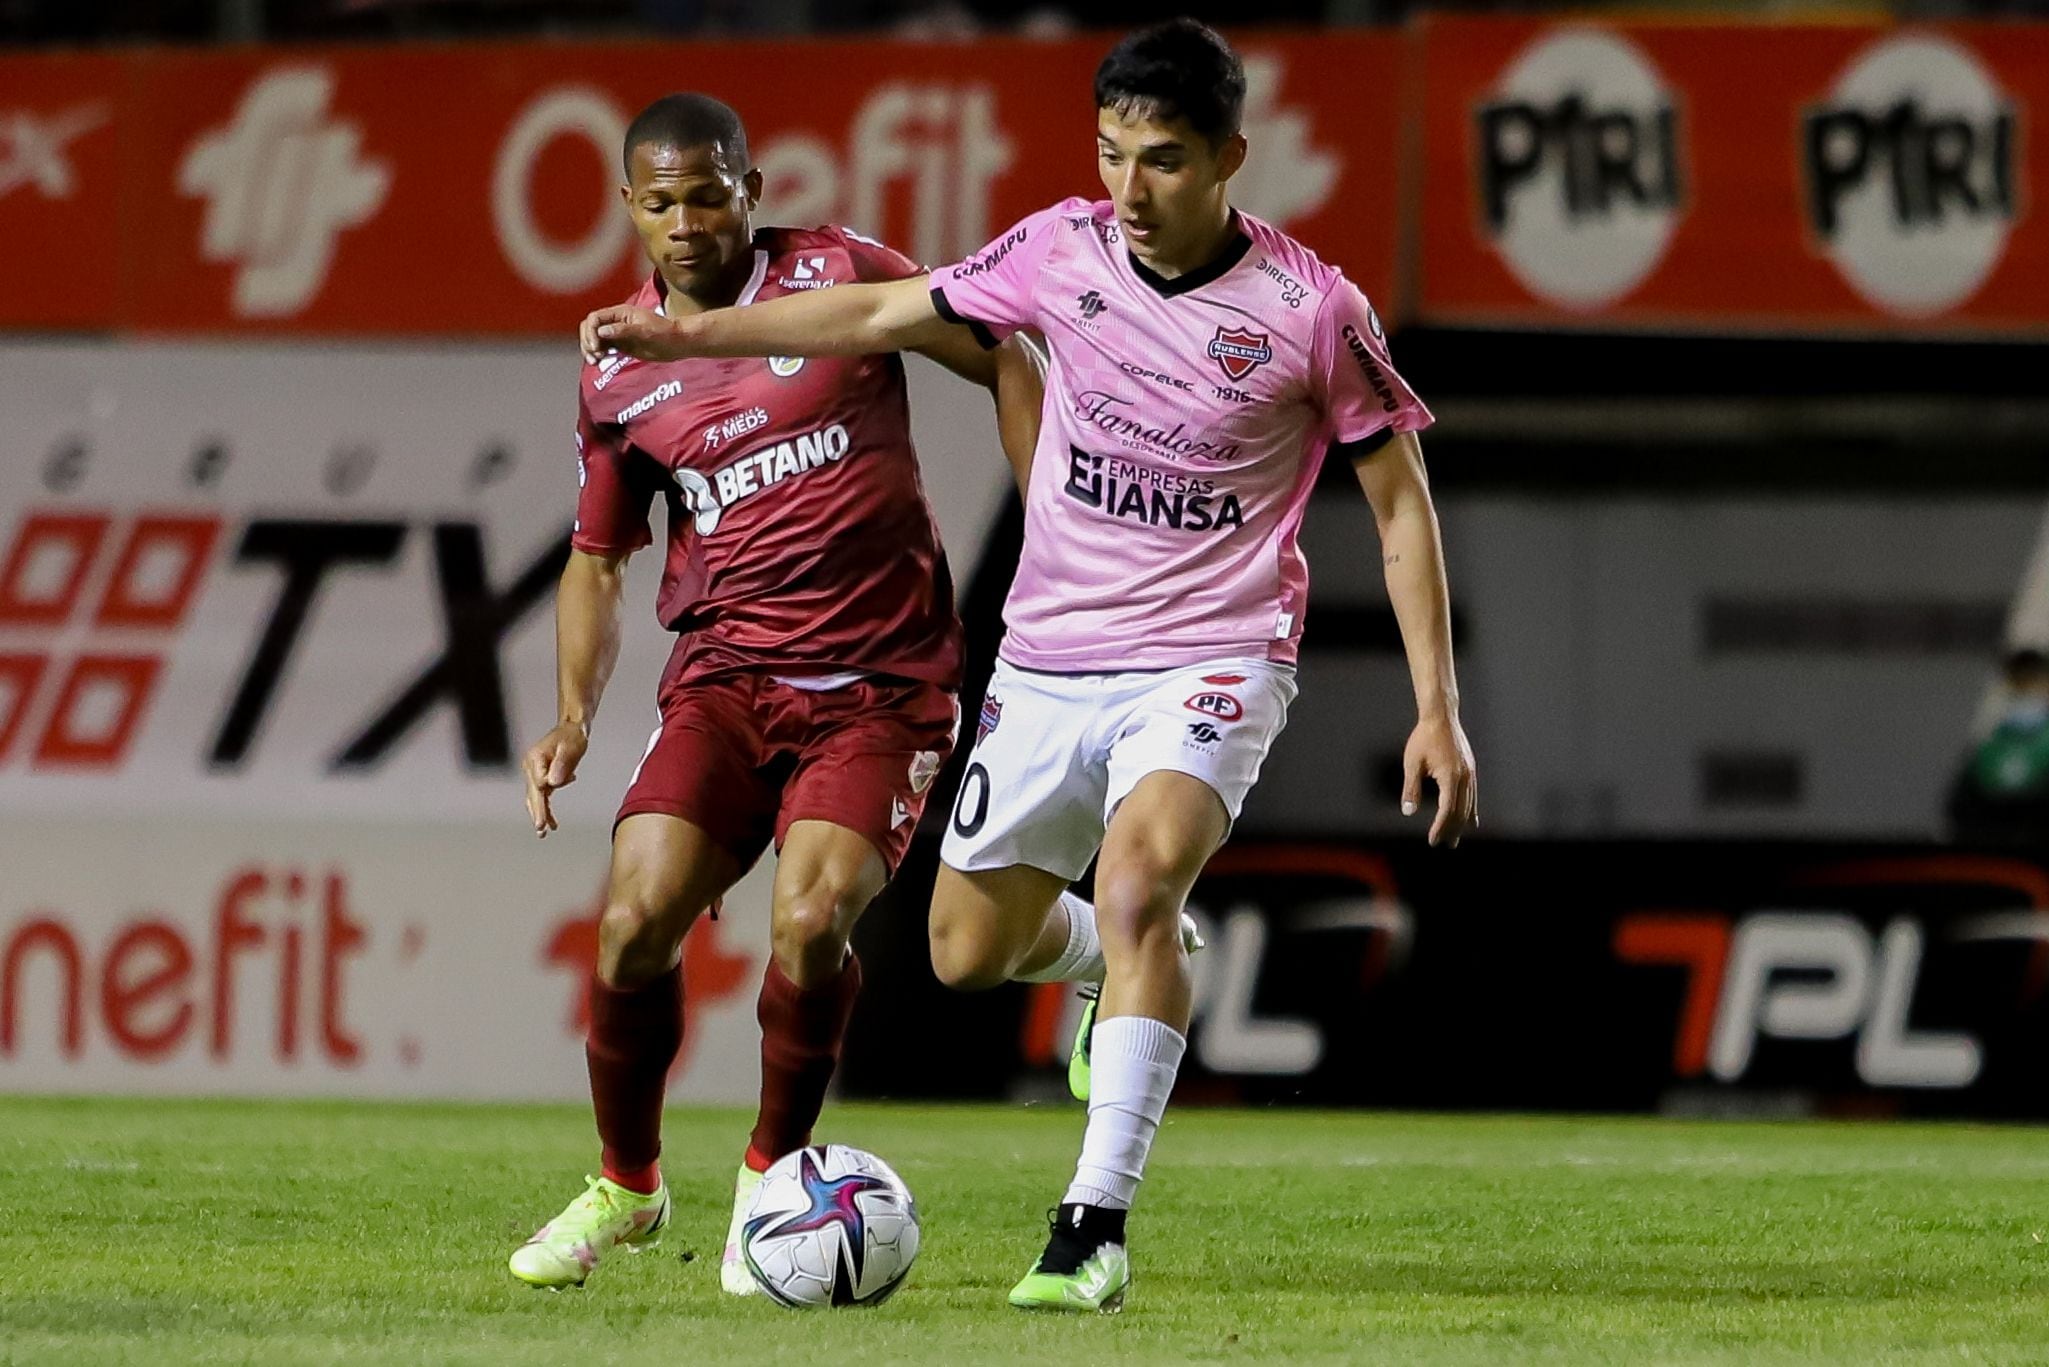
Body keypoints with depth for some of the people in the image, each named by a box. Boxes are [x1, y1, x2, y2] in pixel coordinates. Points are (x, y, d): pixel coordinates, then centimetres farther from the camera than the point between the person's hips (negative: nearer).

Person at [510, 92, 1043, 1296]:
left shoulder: (839, 275, -4)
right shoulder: (618, 376, 7)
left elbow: (1008, 365, 4)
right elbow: (599, 559, 16)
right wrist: (574, 717, 2)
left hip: (884, 681, -3)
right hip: (726, 674, 3)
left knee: (812, 921, -23)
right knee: (636, 918, -14)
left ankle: (771, 1176, 3)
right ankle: (626, 1187, 11)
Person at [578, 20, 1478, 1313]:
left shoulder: (1312, 309, -12)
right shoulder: (1065, 249, -4)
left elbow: (1402, 502, -3)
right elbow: (884, 315, 9)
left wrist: (1437, 710, -7)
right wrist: (691, 332, 4)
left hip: (1208, 660, -5)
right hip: (1048, 660, 5)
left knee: (1134, 880, -31)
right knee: (969, 950, 9)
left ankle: (1096, 1228, -29)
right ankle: (1138, 959, 44)